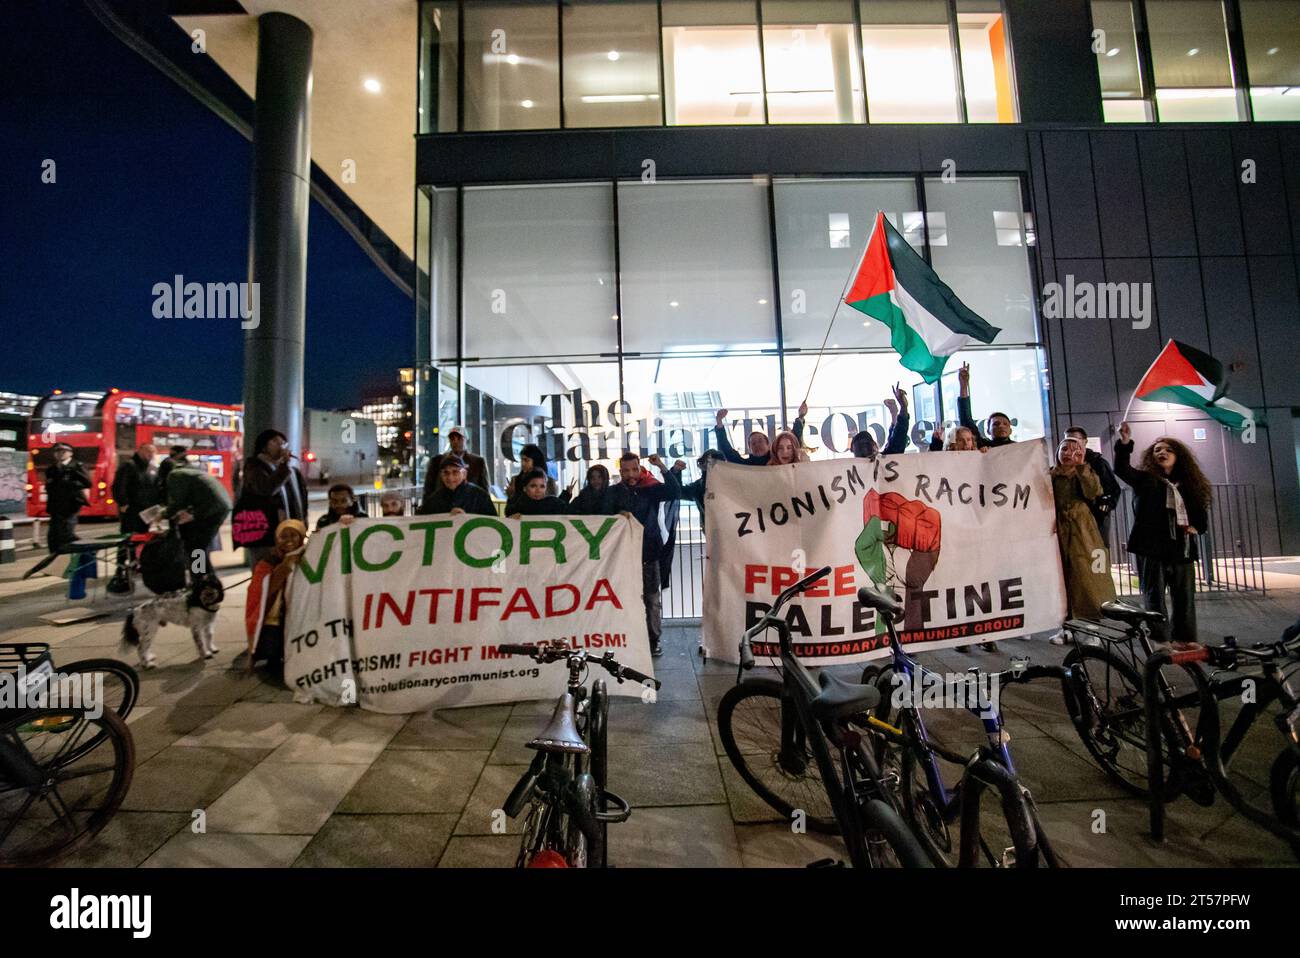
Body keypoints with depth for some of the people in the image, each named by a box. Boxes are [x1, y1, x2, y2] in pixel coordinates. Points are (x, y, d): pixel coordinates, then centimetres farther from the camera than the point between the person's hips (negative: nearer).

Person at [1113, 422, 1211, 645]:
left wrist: (1198, 526, 3)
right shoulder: (1144, 479, 0)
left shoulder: (1188, 485, 13)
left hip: (1181, 549, 5)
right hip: (1151, 547, -5)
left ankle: (1186, 642, 24)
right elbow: (1121, 469, -19)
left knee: (1185, 598, 12)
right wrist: (1125, 443, -32)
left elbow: (1202, 509, 23)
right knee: (1154, 597, -2)